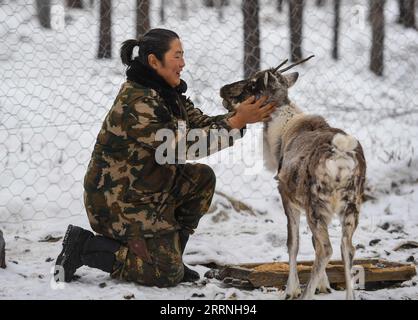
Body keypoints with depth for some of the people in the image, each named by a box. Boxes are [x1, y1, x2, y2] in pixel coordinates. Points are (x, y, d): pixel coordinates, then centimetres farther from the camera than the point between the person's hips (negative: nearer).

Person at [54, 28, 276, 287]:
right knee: (168, 274, -7)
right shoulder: (137, 101, -25)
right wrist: (236, 123, -28)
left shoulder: (168, 94, 5)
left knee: (203, 178, 1)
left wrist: (241, 116, -12)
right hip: (119, 201, -10)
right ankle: (83, 248, 0)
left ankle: (168, 251, 9)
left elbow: (201, 124, 4)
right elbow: (181, 144, -28)